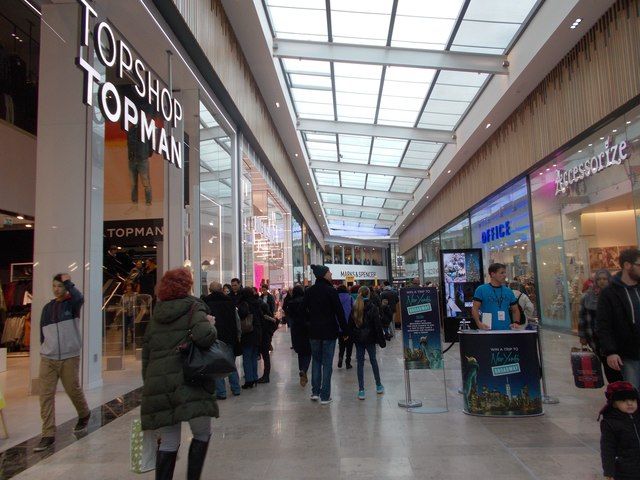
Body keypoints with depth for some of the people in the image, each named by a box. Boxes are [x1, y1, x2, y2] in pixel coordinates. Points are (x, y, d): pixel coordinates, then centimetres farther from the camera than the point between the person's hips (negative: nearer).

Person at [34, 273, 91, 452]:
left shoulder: (72, 304, -3)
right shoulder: (47, 307, 10)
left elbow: (80, 298, -29)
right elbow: (42, 332, 17)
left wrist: (68, 282, -17)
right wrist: (45, 348, 9)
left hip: (69, 358, -4)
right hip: (47, 359, 4)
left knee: (73, 390, 8)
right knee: (46, 396, -2)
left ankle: (84, 415, 36)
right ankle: (48, 434, 4)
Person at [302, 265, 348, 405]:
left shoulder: (308, 291, 3)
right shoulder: (331, 291, -12)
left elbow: (305, 311, 8)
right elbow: (339, 312, -12)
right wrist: (344, 330, -5)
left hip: (314, 331, 4)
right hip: (329, 331, -4)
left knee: (316, 360, 16)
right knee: (327, 363, 2)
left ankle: (315, 392, 16)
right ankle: (325, 396, 5)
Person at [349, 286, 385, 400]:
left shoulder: (354, 308, 1)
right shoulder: (372, 307, -9)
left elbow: (350, 324, 5)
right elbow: (377, 325, -10)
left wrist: (352, 336, 11)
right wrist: (380, 337, -4)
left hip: (358, 339, 2)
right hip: (370, 338, -2)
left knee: (360, 363, 5)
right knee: (373, 360, 14)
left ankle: (361, 390, 4)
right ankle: (378, 386, 26)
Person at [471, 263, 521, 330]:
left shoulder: (508, 291, 12)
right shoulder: (481, 289, -1)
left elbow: (515, 310, 19)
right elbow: (475, 308, -6)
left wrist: (516, 323, 0)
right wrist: (479, 323, -22)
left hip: (506, 330, 4)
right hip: (488, 330, -4)